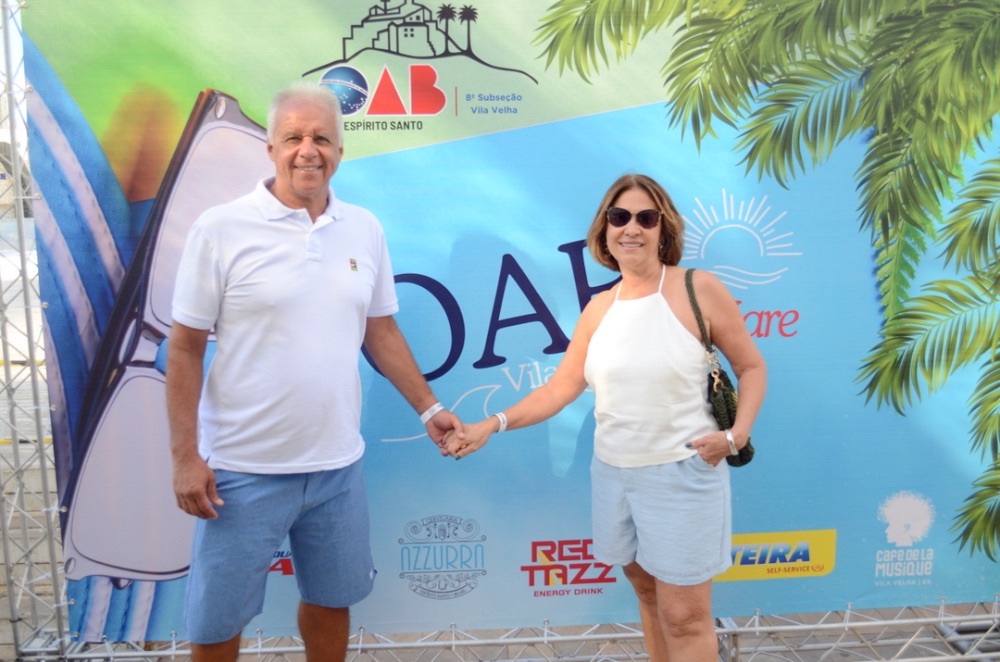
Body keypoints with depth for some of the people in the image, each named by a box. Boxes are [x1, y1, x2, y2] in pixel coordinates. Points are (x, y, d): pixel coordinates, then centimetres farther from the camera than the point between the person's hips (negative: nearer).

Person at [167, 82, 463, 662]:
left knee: (332, 599, 20)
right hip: (244, 470, -3)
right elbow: (186, 350, -6)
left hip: (338, 464, 4)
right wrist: (186, 456, -8)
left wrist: (428, 407, 7)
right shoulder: (221, 229, -8)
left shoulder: (365, 229, 3)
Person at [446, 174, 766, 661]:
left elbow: (751, 368, -1)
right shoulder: (599, 309, 4)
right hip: (612, 472, 5)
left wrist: (736, 434, -16)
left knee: (684, 617, 2)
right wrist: (493, 424, -6)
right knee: (645, 590, 20)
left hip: (682, 474, -5)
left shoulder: (698, 290, -9)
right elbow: (562, 387, 3)